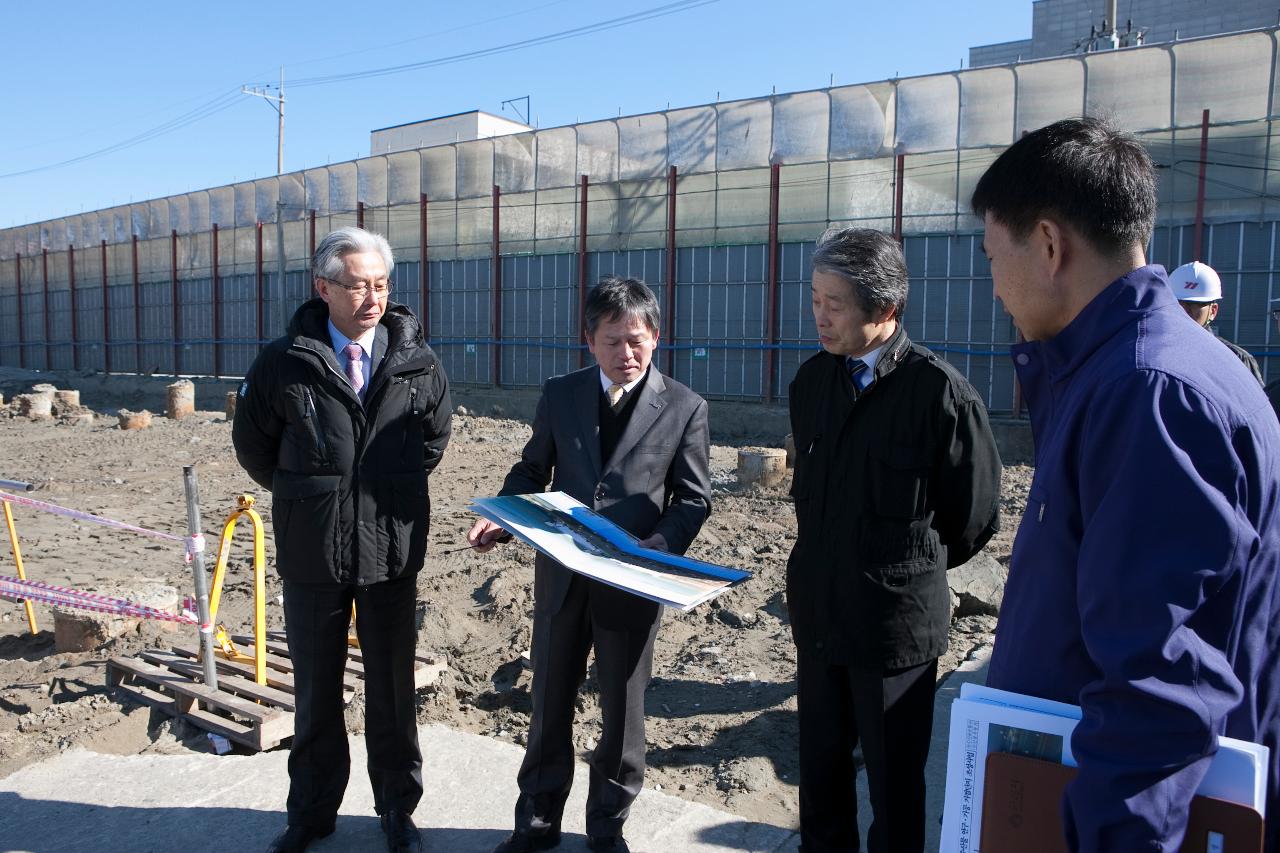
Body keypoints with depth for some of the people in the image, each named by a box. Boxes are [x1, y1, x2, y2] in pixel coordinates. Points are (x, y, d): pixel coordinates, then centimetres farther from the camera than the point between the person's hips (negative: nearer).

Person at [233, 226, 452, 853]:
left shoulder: (416, 361, -4)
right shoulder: (284, 362, -8)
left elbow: (435, 433, 13)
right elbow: (252, 444, 7)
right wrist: (302, 495, 8)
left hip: (393, 549, 1)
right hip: (311, 551, 0)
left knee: (392, 688, 14)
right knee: (315, 690, 16)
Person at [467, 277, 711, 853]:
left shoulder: (685, 407, -4)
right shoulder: (559, 394, 3)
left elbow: (693, 499, -3)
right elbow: (533, 470, 9)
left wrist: (654, 551, -20)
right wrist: (500, 520, -9)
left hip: (632, 581, -2)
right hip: (561, 573, 2)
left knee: (622, 706, 13)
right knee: (549, 701, 15)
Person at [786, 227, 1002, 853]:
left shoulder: (941, 393, -16)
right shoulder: (812, 382, 1)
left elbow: (973, 519, -4)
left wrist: (909, 569, 8)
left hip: (897, 621, -5)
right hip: (818, 612, 5)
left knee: (894, 784, 12)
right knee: (820, 769, 18)